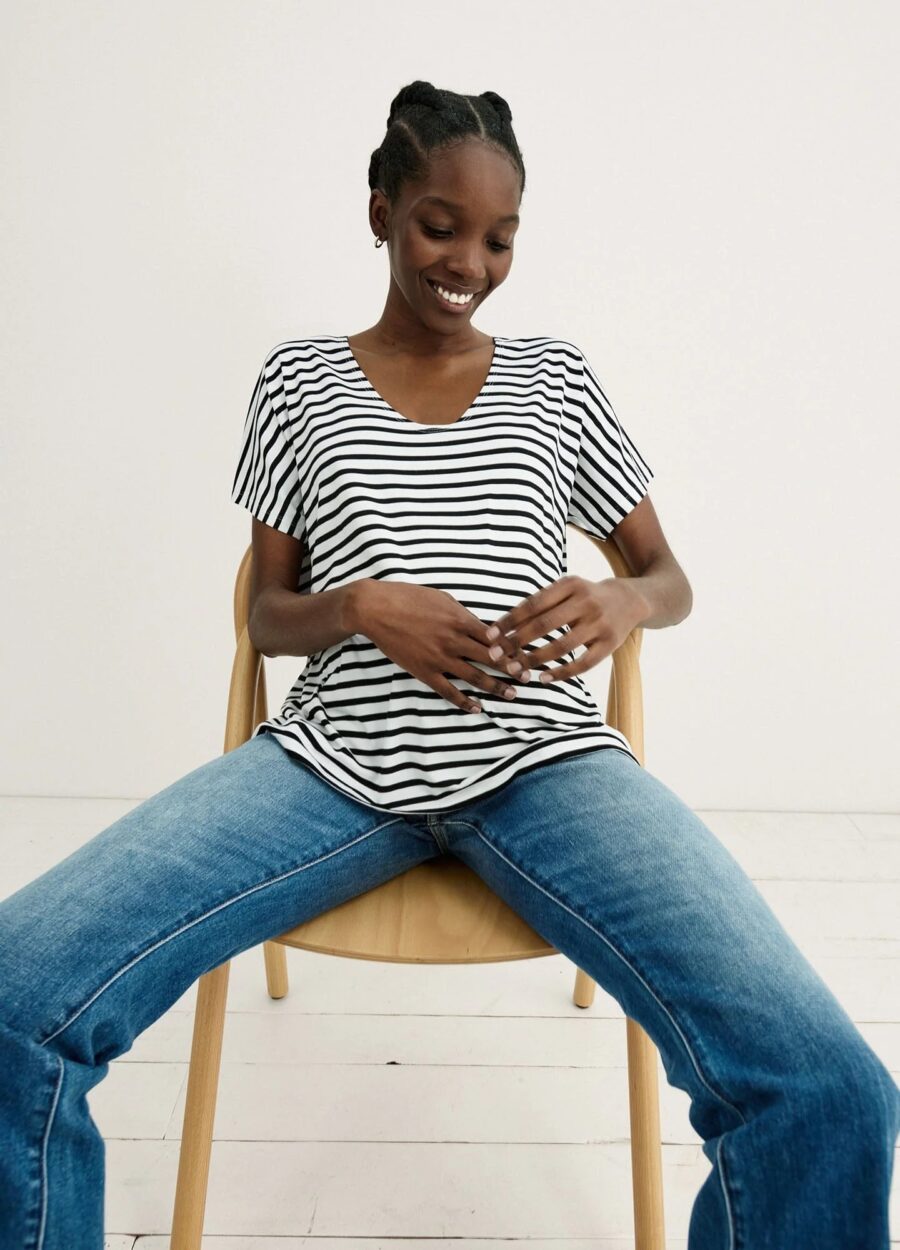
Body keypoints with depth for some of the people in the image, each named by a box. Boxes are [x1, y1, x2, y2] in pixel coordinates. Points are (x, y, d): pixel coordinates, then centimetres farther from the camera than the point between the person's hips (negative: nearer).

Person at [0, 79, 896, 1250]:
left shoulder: (558, 377, 15)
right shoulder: (299, 378, 14)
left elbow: (669, 575, 17)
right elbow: (266, 613, 13)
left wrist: (623, 601, -8)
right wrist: (362, 605, -10)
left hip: (541, 758, 1)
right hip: (334, 756, 1)